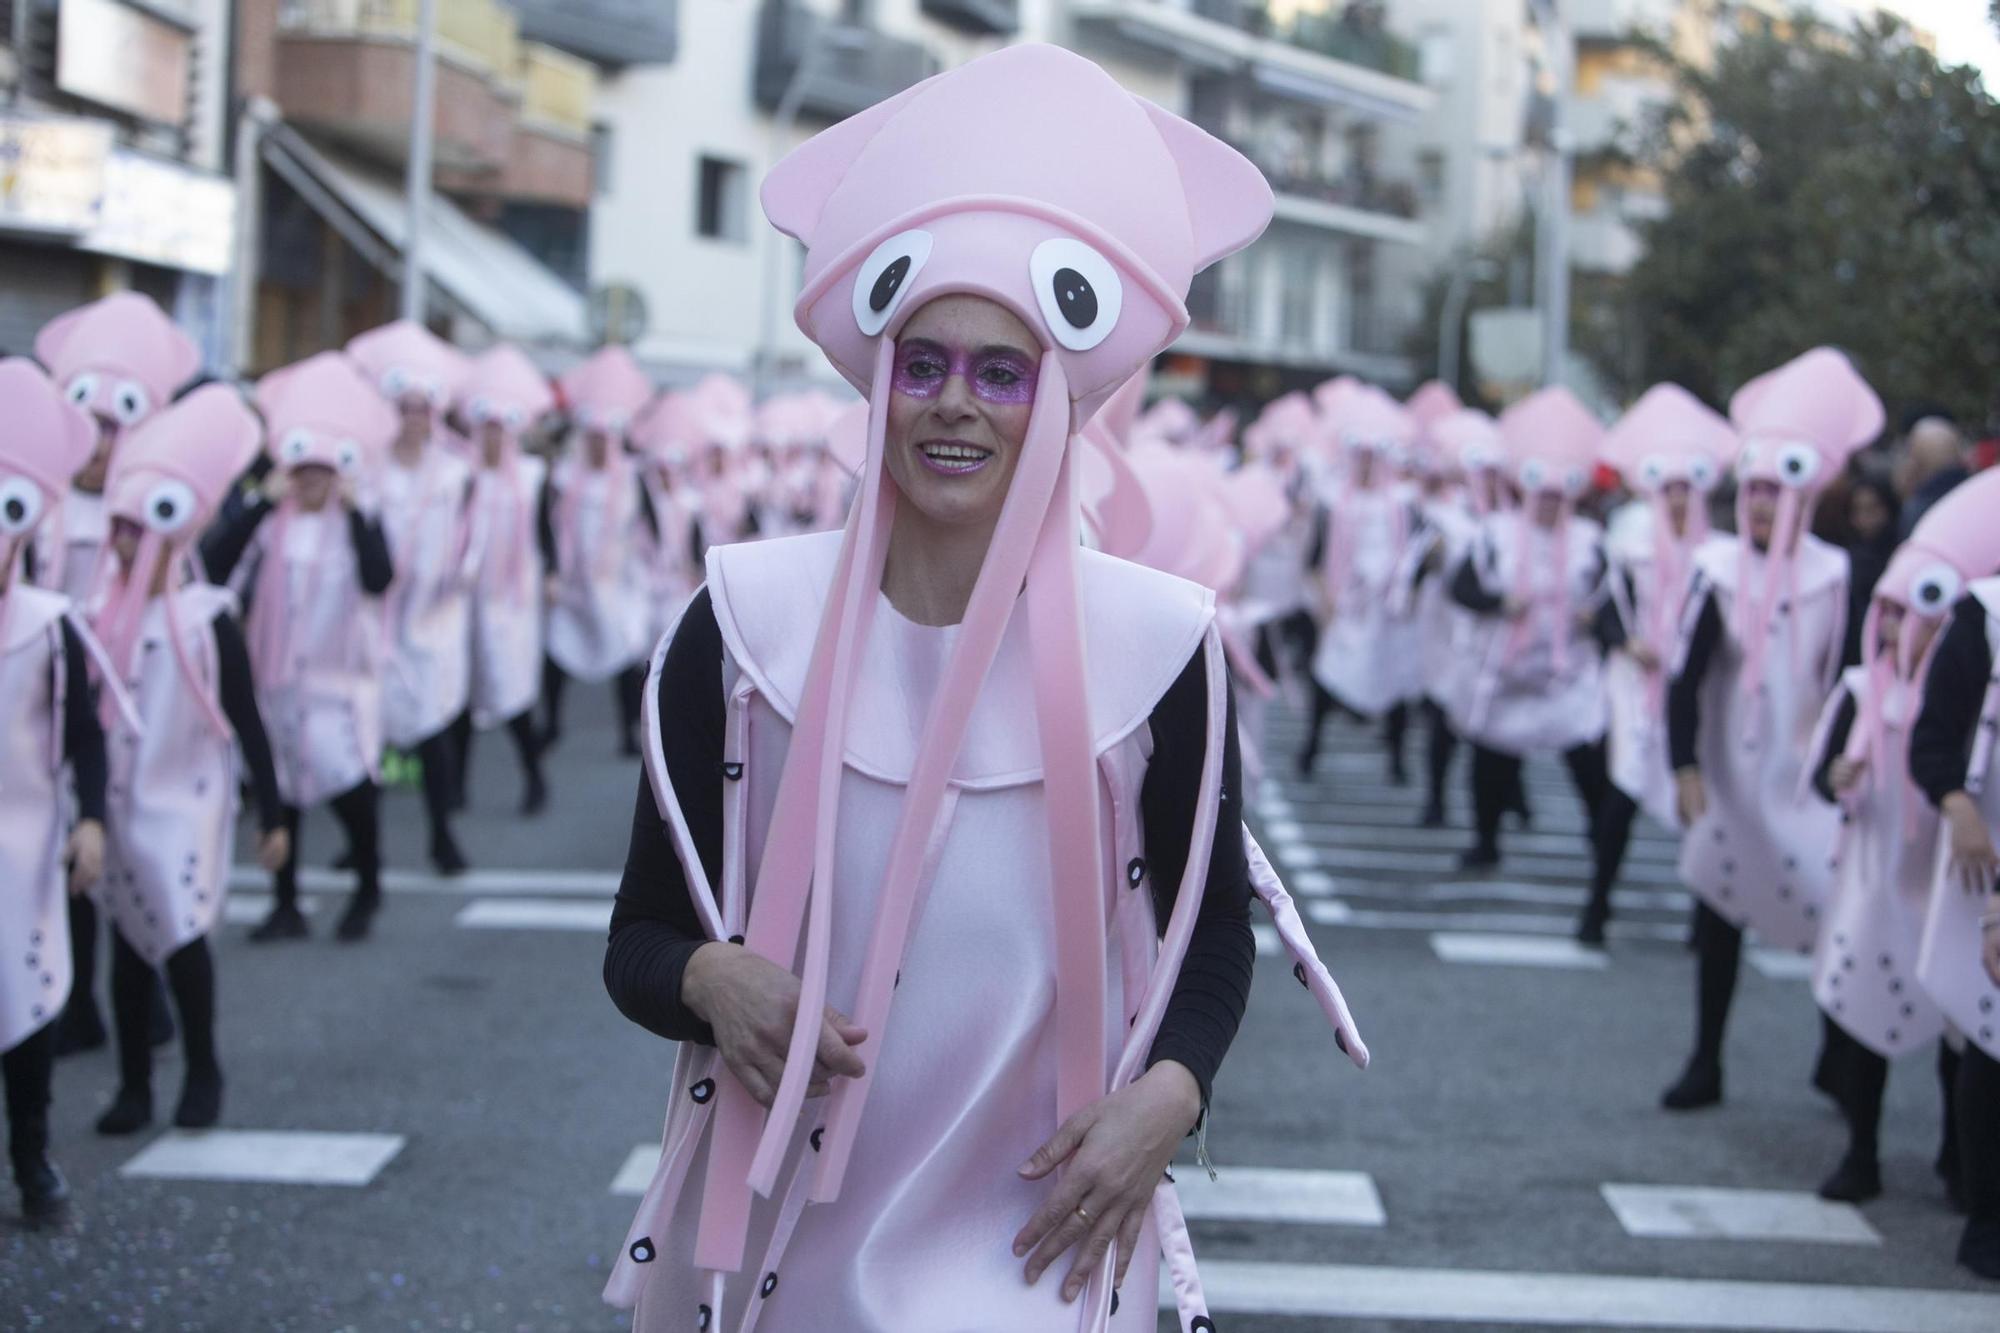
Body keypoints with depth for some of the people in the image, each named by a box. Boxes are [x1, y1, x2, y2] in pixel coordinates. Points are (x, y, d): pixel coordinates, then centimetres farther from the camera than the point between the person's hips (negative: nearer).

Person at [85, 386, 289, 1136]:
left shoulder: (207, 619, -9)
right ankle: (133, 1086, 18)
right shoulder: (100, 615, 0)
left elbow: (247, 723, -5)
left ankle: (202, 1073, 16)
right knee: (128, 942, 8)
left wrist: (272, 814, -4)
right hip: (117, 805, 3)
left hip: (187, 805, -3)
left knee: (183, 936, -5)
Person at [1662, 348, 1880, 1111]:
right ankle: (1705, 1062, 18)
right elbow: (1686, 677, -4)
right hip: (1730, 774, 1)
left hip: (1807, 778, -1)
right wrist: (1684, 766, -11)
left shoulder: (1834, 576, -4)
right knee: (1718, 907, 8)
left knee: (1834, 913, -6)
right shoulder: (1719, 571, -4)